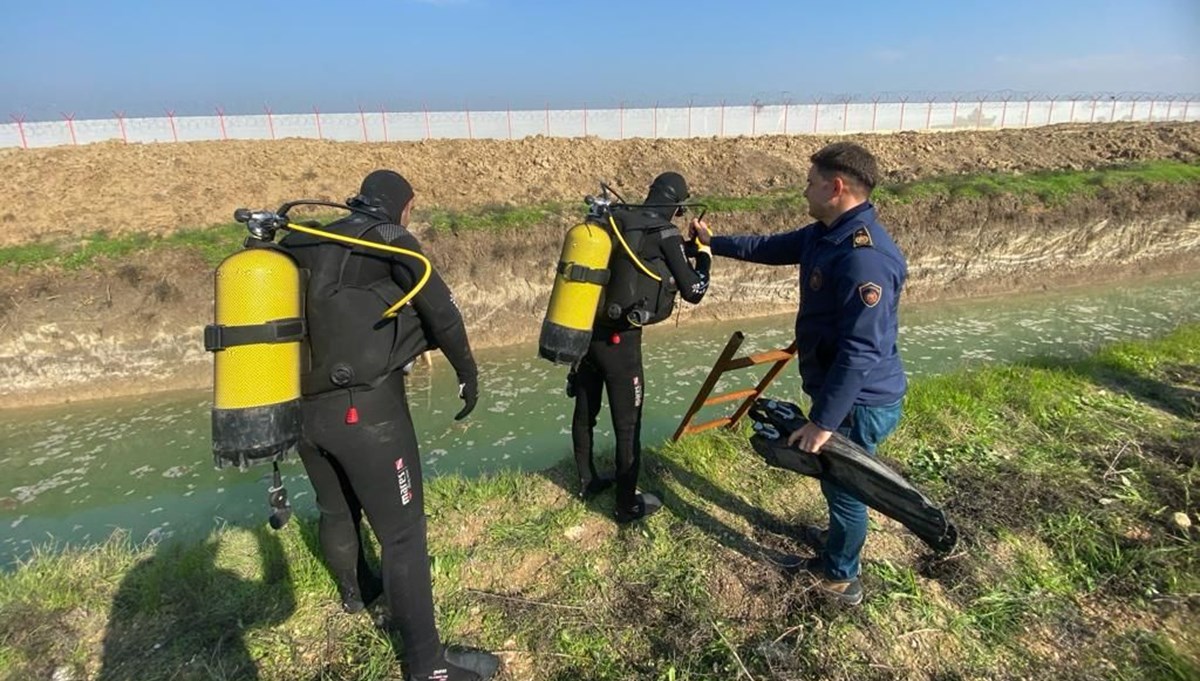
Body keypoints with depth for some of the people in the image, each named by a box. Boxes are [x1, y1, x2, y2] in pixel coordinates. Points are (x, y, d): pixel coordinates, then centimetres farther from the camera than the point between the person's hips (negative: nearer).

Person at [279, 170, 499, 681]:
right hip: (365, 406, -7)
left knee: (337, 512, 26)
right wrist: (468, 372, 7)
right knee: (402, 532, 0)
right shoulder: (388, 240, -1)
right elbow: (440, 313, -4)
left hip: (303, 407, 8)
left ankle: (356, 592, 52)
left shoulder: (304, 246, 16)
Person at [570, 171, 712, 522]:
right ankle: (628, 504, 21)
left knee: (585, 412, 20)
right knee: (627, 423, 7)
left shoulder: (614, 221, 8)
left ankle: (587, 481, 40)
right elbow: (693, 292, -3)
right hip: (619, 339, -6)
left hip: (585, 332, 7)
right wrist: (703, 256, 14)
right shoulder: (665, 233, -8)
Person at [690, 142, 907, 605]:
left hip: (860, 402, -9)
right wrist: (714, 242, 26)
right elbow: (771, 248, 19)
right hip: (843, 391, 9)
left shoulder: (866, 258, -31)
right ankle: (839, 539, 53)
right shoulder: (824, 234, 1)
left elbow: (859, 353, -31)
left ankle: (840, 577, 35)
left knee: (843, 484, 11)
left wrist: (821, 422, -27)